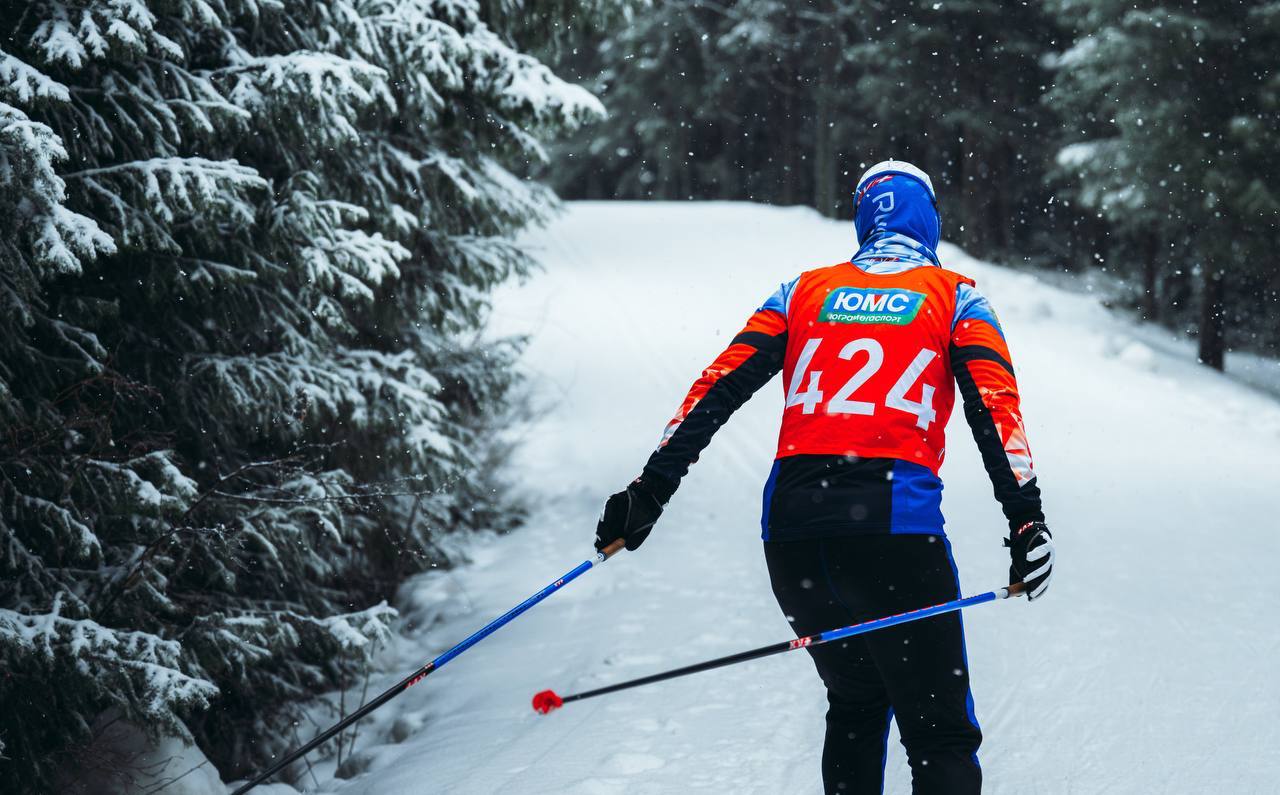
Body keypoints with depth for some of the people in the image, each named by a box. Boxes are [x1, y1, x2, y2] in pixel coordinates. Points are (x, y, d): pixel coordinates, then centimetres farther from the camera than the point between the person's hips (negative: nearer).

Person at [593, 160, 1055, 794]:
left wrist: (651, 488, 8)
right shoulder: (954, 297, 13)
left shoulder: (804, 292, 20)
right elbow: (994, 404, -2)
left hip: (791, 521, 4)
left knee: (856, 702, 26)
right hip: (894, 520, -4)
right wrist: (1026, 518, -11)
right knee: (941, 734, -3)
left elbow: (720, 385, 11)